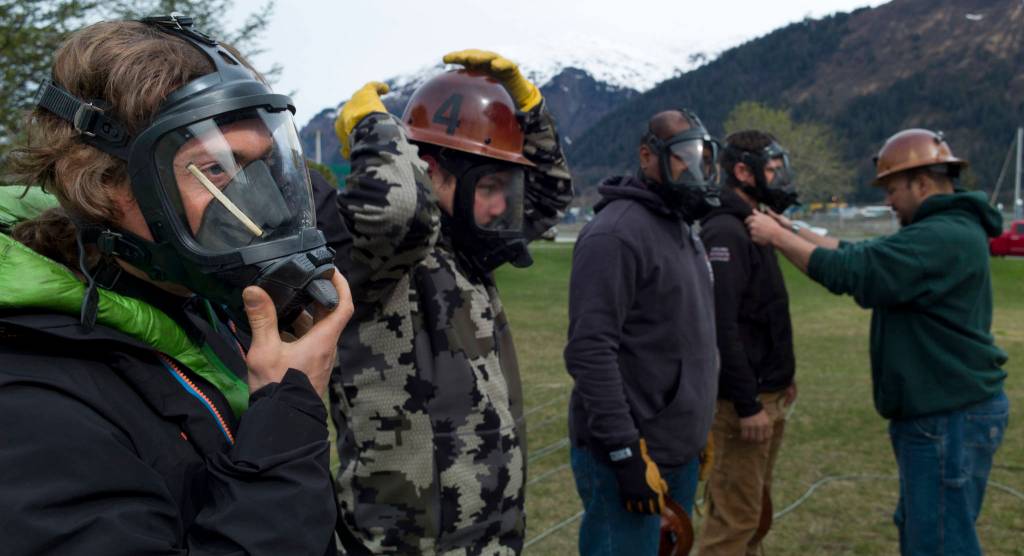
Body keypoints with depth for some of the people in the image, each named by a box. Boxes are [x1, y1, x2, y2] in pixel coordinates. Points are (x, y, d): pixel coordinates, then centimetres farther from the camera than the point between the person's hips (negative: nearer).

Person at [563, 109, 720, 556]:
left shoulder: (684, 231, 14)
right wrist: (626, 451, -23)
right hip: (633, 455, -9)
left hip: (679, 453, 9)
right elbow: (590, 350, -23)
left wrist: (696, 428, 20)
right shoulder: (616, 233, -16)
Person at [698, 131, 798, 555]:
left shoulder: (752, 227, 14)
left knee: (755, 504, 20)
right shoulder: (725, 233, -18)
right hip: (741, 401, -10)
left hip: (766, 394, 10)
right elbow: (722, 327, -25)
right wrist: (747, 405, -24)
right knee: (735, 514, -2)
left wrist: (781, 374, 20)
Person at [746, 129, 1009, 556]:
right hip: (938, 412, 11)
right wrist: (791, 231, 8)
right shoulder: (948, 229, 14)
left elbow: (848, 270, -24)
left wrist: (776, 237, -13)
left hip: (951, 419, -11)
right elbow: (861, 253, 14)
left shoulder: (944, 238, -22)